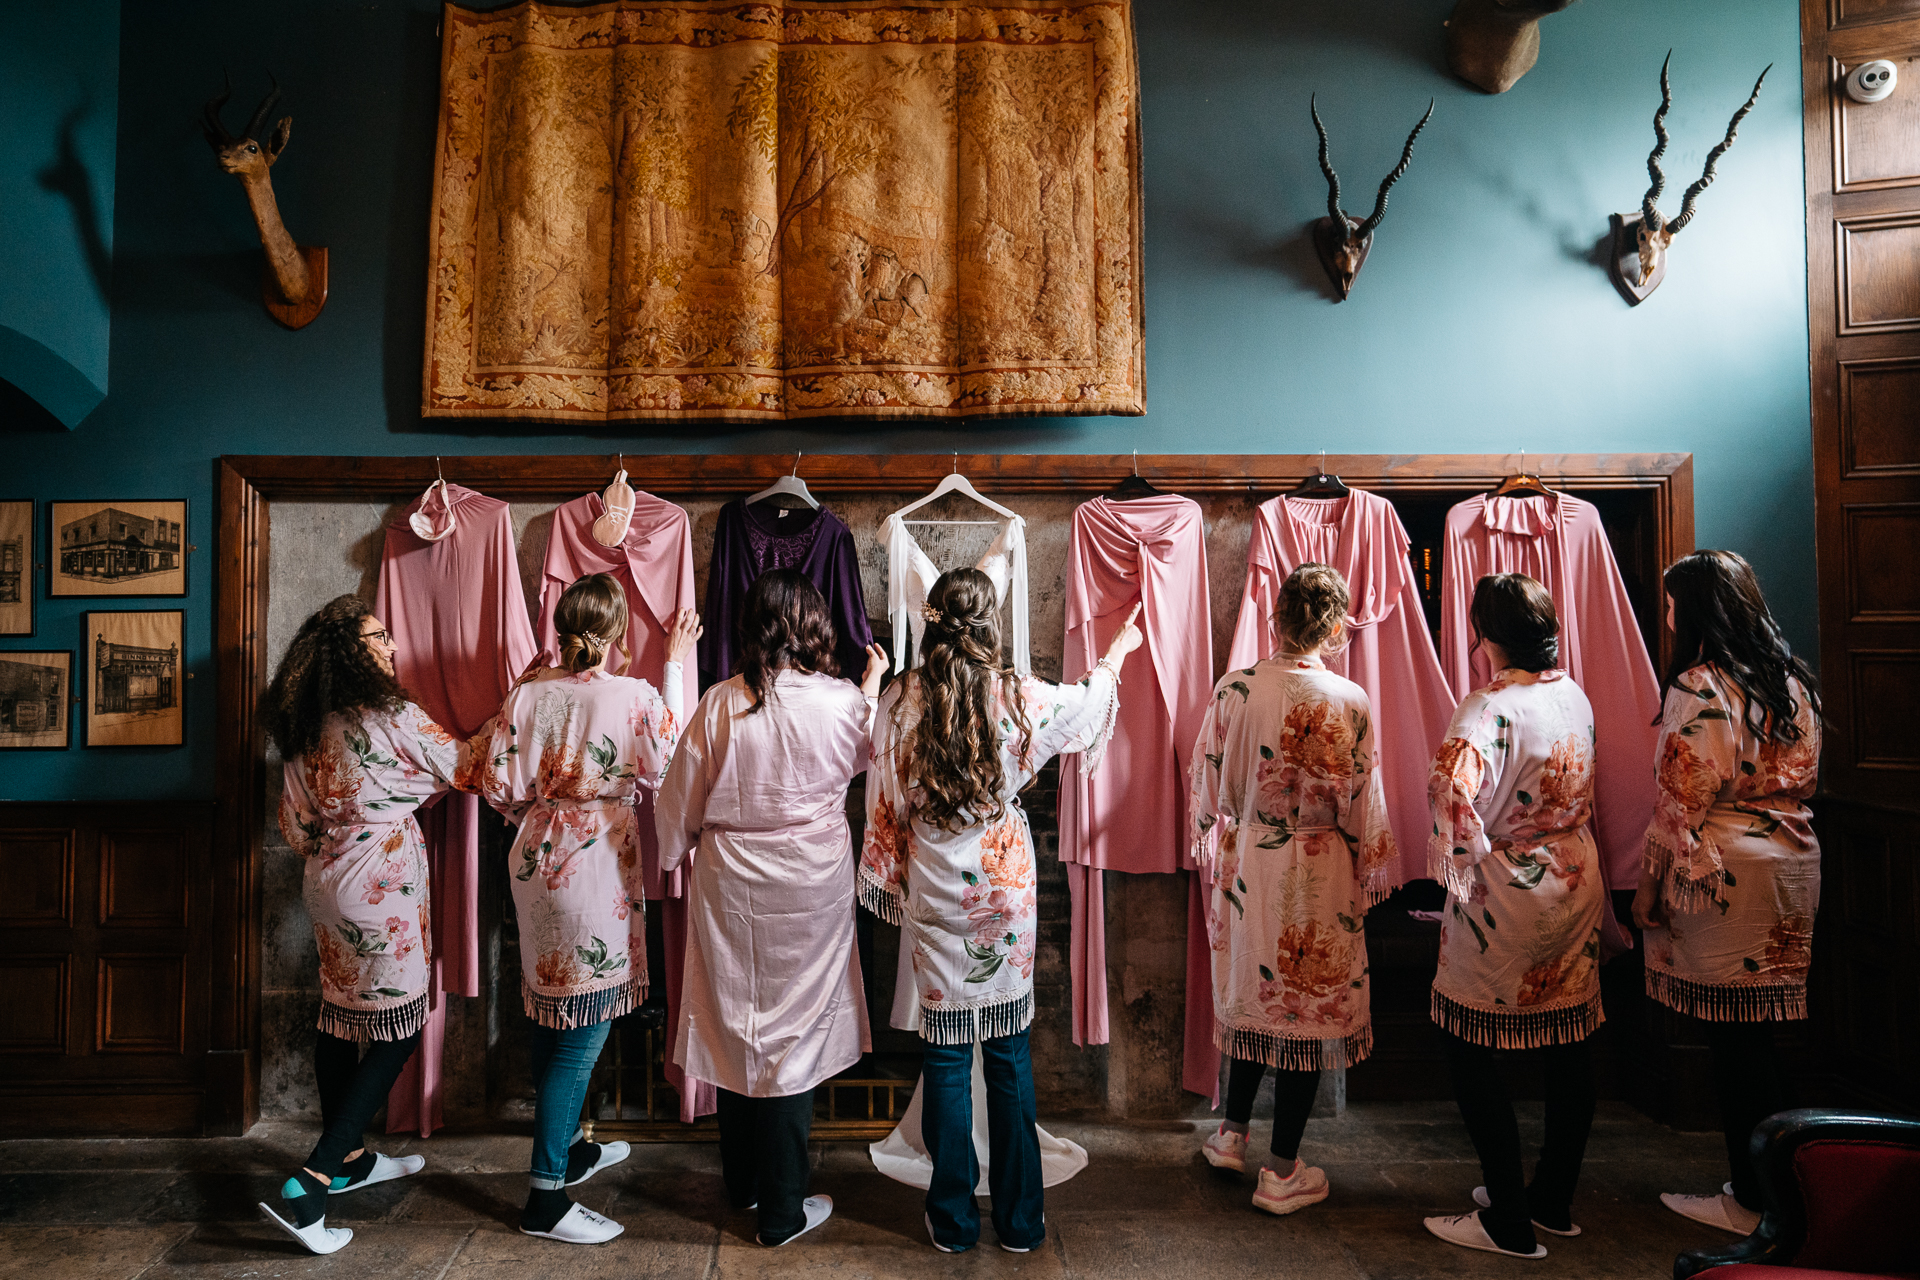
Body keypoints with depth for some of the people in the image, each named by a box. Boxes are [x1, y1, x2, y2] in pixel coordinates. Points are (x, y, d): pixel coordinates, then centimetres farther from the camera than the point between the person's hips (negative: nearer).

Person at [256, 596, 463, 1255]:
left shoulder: (305, 729, 5)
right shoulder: (391, 718, -17)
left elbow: (295, 825, 12)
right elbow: (466, 768, -6)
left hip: (329, 885, 9)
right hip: (382, 889, -8)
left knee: (341, 1019, 19)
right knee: (395, 1033, 0)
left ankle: (349, 1158, 34)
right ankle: (308, 1188, -3)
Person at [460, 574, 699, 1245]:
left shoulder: (527, 693, -2)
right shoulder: (636, 698, -14)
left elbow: (500, 785, -1)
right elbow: (669, 761, 3)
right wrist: (675, 663, 7)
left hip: (536, 864, 6)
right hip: (599, 871, -6)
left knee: (550, 1018, 19)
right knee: (582, 1035, 2)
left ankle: (566, 1149, 38)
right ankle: (546, 1197, 8)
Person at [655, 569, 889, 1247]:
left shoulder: (720, 702, -9)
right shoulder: (842, 701, -12)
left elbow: (680, 799, 1)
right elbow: (861, 757, 11)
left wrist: (675, 853, 20)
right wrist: (871, 686, 25)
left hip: (730, 885, 2)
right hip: (811, 886, -2)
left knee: (735, 1021, 17)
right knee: (793, 1031, 9)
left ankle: (742, 1181, 37)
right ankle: (782, 1209, 19)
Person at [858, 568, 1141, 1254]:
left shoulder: (900, 700, -9)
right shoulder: (1023, 698, -9)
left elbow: (886, 804, 0)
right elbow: (1088, 706, 12)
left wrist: (894, 883, 16)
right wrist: (1116, 654, 31)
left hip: (934, 895, 0)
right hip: (1005, 887, 0)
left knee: (946, 1055, 11)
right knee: (1010, 1054, 12)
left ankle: (953, 1221, 23)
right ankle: (1020, 1219, 24)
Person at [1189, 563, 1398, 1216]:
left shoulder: (1231, 690, -7)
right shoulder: (1347, 702, -16)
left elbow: (1208, 788, 2)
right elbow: (1360, 804, -8)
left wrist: (1215, 858, 16)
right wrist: (1371, 873, 8)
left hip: (1243, 864, 4)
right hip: (1316, 875, -3)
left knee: (1253, 995, 22)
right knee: (1308, 1008, 9)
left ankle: (1231, 1133, 35)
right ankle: (1283, 1173, 20)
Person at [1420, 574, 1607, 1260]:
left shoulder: (1488, 707, -21)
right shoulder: (1575, 695, 4)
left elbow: (1452, 792, -34)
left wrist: (1457, 880, -21)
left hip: (1505, 896, -8)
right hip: (1577, 890, 8)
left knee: (1471, 1050, 4)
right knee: (1569, 1047, 16)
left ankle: (1509, 1222, 11)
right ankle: (1554, 1202, 32)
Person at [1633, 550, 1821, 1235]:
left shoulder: (1699, 687, -15)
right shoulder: (1792, 680, 10)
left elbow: (1681, 801, -14)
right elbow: (1803, 779, 16)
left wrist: (1648, 892, -6)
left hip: (1724, 872, -8)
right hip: (1792, 866, 8)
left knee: (1734, 1036, 1)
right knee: (1754, 1034, 15)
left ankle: (1751, 1200, 12)